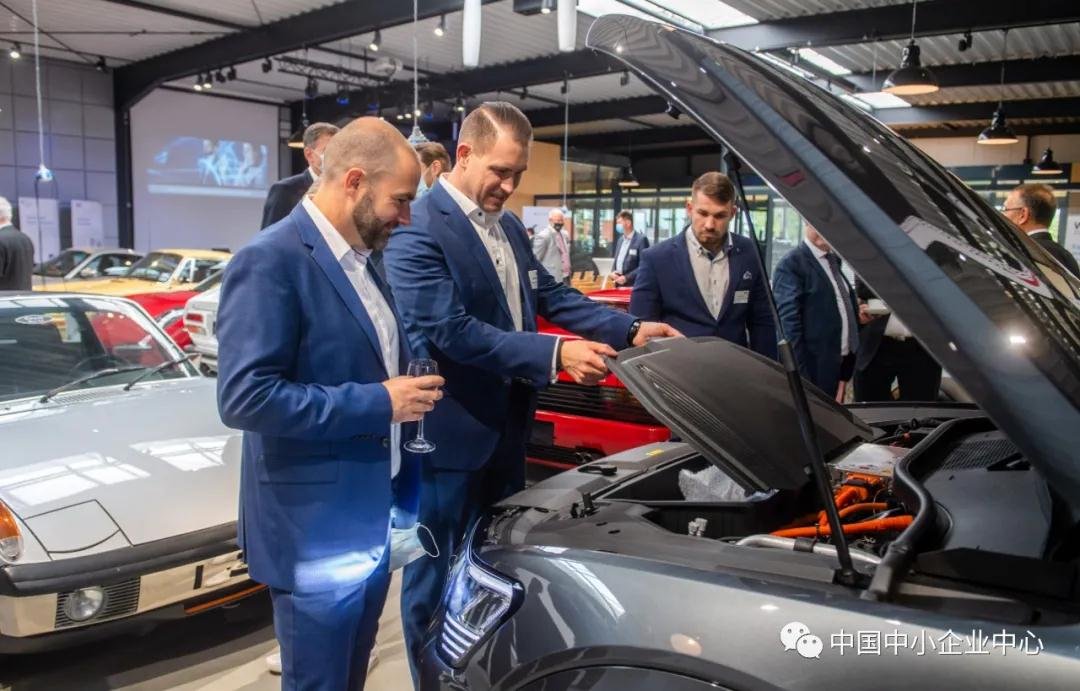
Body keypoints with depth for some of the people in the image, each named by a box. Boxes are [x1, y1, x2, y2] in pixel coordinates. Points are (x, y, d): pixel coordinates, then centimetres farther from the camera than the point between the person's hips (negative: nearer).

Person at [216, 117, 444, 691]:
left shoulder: (361, 259, 9)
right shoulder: (271, 262, -19)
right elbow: (245, 398, -26)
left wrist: (407, 388, 3)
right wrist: (378, 403, -23)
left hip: (373, 519, 8)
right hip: (314, 531, -8)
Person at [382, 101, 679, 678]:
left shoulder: (509, 227, 11)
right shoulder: (419, 229, -18)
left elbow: (551, 295, 11)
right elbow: (451, 330, -25)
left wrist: (629, 330, -2)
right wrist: (555, 355, -30)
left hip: (507, 424, 9)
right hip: (450, 434, -9)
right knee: (439, 573, 9)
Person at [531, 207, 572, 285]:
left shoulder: (564, 235, 14)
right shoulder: (543, 236, -12)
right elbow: (536, 260, -12)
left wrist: (568, 274, 15)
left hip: (565, 279, 9)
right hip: (552, 280, -9)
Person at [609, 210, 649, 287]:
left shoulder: (641, 239, -7)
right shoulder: (620, 239, 17)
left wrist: (626, 278, -17)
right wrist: (613, 272, 2)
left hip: (632, 286, -7)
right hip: (618, 285, 7)